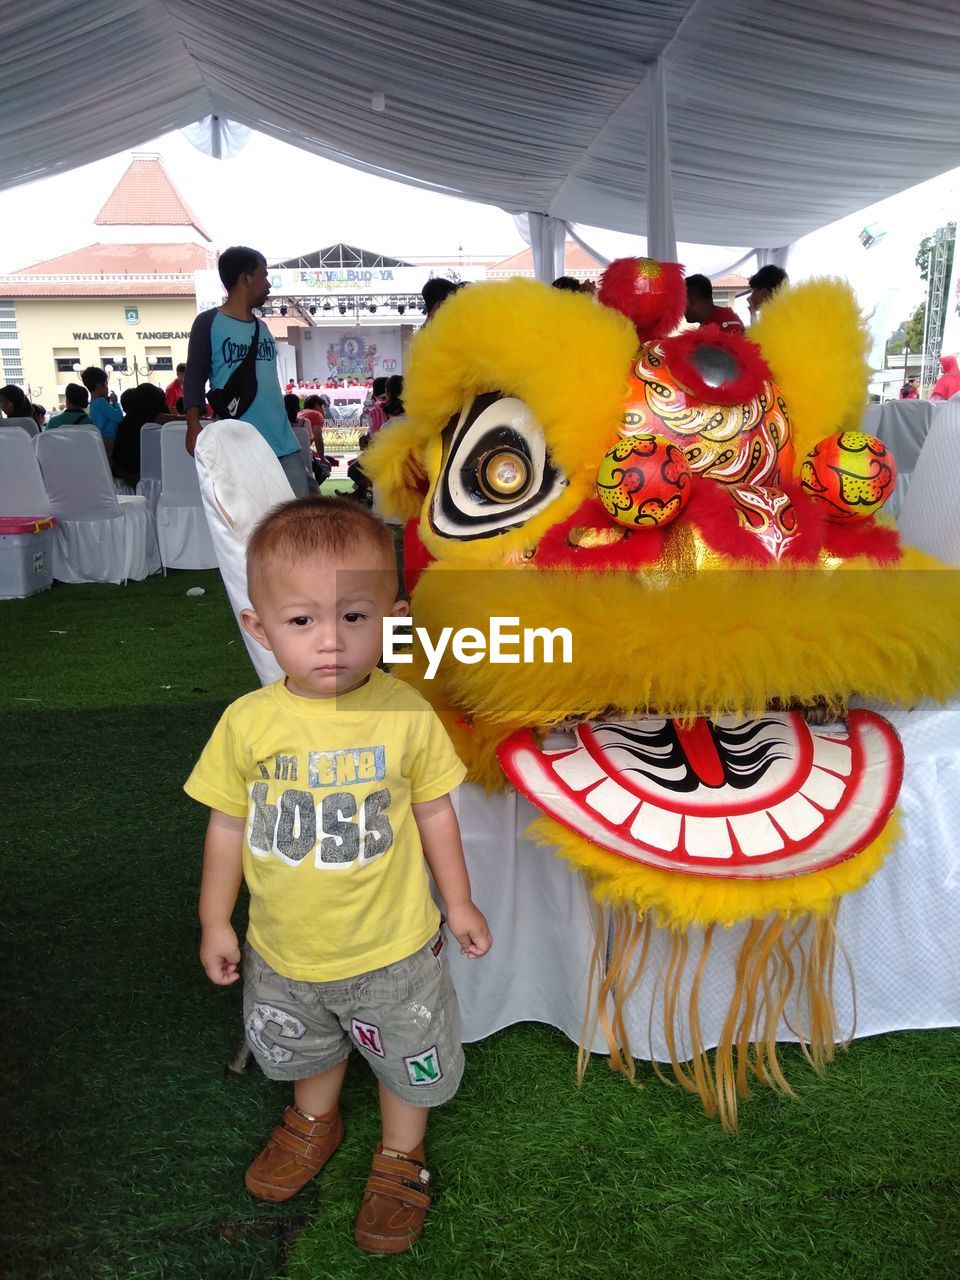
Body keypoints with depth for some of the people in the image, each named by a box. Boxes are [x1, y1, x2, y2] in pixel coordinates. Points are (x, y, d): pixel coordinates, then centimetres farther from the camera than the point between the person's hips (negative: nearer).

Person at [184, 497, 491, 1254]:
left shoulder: (406, 715, -21)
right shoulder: (248, 722, -18)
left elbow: (433, 810, -7)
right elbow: (228, 824, -4)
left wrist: (459, 902, 2)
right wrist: (216, 920, 3)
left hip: (392, 947, -2)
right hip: (284, 949, 3)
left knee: (410, 1062, 21)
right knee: (305, 1049, 30)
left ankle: (400, 1159, 51)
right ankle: (315, 1122, 62)